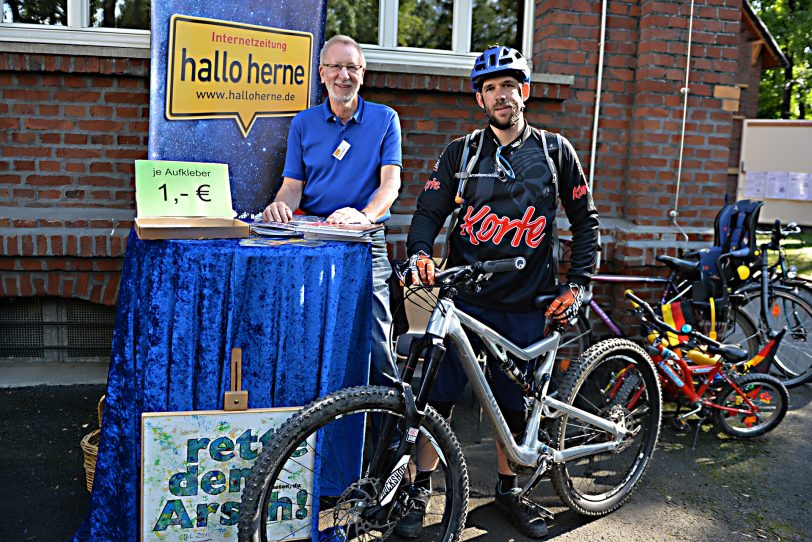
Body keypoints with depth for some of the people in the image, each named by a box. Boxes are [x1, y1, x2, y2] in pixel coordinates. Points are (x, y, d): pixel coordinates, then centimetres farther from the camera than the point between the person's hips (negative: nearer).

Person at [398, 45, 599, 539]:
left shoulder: (555, 151, 6)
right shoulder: (462, 152, 5)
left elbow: (586, 221, 10)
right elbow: (430, 211, -1)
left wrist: (577, 285, 1)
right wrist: (420, 252, -22)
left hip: (526, 304, 1)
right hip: (465, 298, 0)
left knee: (514, 402, 11)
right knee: (438, 395, -1)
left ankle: (508, 488, 31)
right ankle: (422, 488, 17)